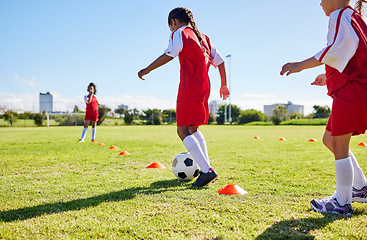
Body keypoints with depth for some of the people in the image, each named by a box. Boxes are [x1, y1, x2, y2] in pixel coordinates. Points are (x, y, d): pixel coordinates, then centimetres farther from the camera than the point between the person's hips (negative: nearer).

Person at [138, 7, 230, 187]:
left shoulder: (179, 33, 0)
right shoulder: (202, 37, 23)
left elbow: (169, 54, -18)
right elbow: (220, 61, 21)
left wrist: (147, 70, -15)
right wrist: (224, 85, 29)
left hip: (189, 89, -8)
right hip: (203, 88, 8)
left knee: (183, 131, -9)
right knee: (193, 129, 18)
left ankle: (207, 171, -19)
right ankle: (206, 169, 16)